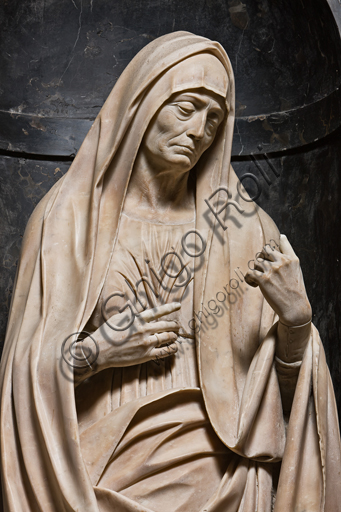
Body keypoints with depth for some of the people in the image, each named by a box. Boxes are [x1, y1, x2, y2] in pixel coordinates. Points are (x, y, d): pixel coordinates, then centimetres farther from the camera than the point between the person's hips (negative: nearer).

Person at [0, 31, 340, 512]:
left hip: (217, 472, 2)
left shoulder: (240, 226, 7)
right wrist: (96, 351, -11)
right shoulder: (69, 215, 3)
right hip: (105, 468, -1)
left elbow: (284, 374, 8)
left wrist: (297, 319, -11)